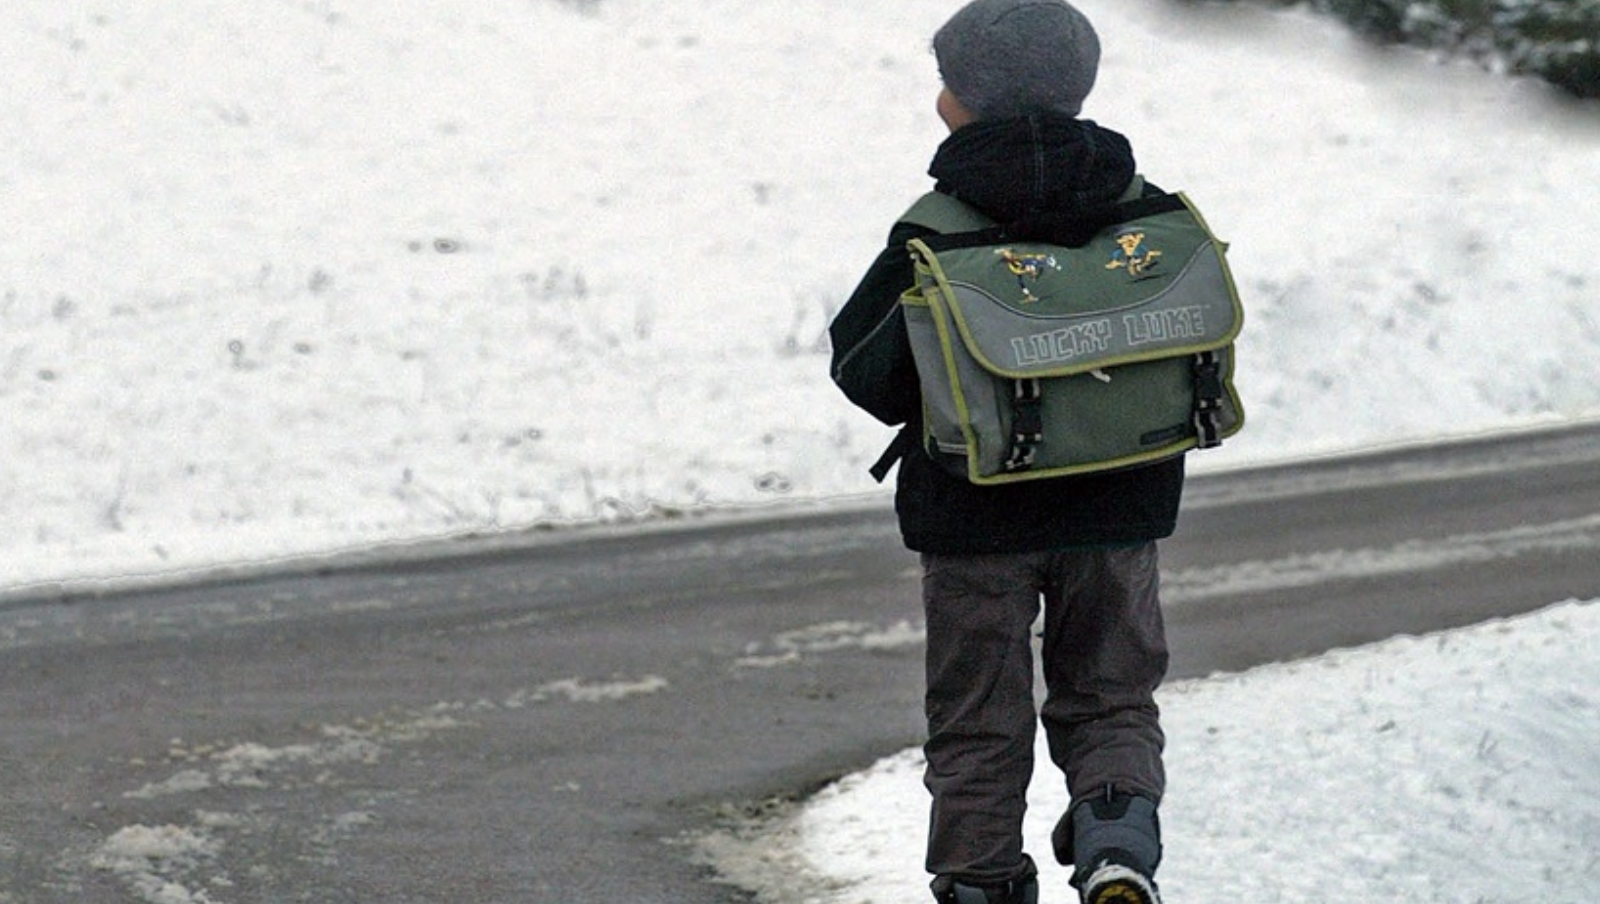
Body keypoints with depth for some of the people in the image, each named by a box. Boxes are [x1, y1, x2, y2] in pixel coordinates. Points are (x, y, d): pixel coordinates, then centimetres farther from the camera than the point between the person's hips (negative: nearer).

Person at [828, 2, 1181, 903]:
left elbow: (869, 371, -8)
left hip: (976, 519, -3)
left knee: (980, 728, 10)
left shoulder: (935, 237, -14)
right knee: (1111, 702, 14)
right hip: (1118, 512, 3)